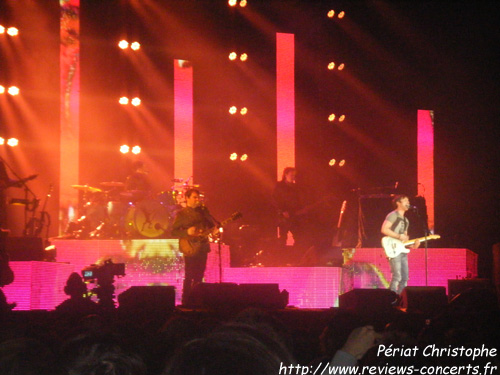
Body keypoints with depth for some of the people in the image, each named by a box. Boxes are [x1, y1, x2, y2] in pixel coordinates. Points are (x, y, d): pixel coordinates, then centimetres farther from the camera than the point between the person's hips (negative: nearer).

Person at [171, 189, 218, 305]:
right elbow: (173, 231, -6)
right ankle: (186, 302, -2)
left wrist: (215, 229, -7)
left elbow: (212, 223, 16)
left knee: (199, 276, 8)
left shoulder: (203, 210, 12)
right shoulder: (182, 214, -2)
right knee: (189, 276, -8)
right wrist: (187, 232, -21)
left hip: (203, 247, 5)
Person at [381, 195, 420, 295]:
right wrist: (399, 236, -16)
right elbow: (384, 229, -16)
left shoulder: (405, 220, 23)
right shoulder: (393, 215, -4)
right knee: (397, 277, -15)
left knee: (405, 278, 5)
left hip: (402, 251, 9)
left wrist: (413, 245, 8)